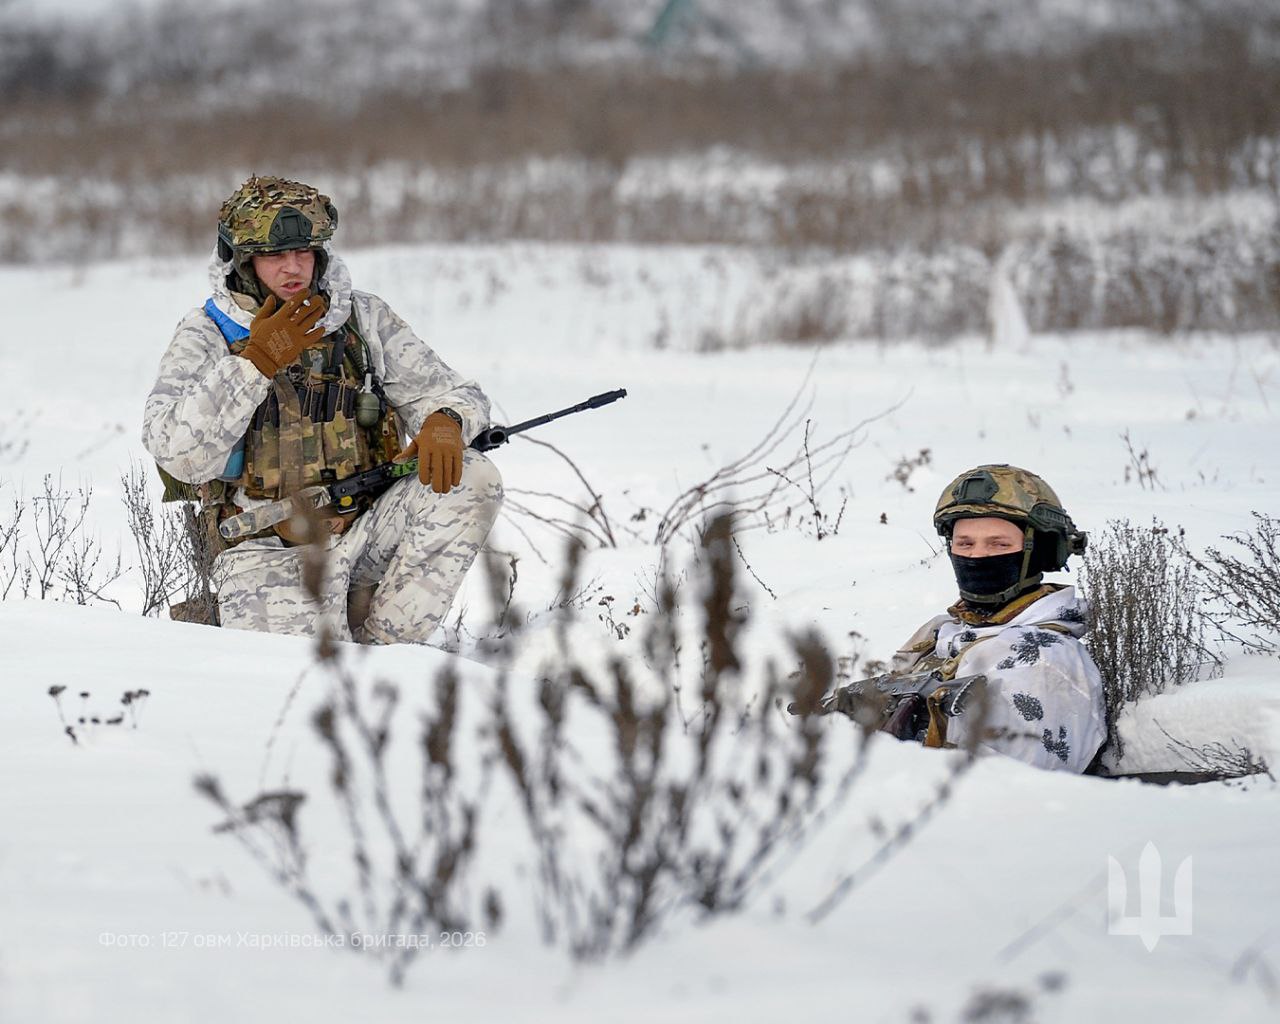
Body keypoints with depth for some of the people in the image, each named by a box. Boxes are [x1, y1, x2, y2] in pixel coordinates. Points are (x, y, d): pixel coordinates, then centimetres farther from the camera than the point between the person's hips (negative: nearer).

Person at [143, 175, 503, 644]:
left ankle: (378, 644, -13)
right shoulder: (204, 338, -2)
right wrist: (256, 362, -21)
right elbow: (181, 457, -16)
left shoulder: (363, 319, 6)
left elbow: (454, 393, 8)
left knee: (471, 478, -21)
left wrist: (444, 423, -19)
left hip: (362, 530, 4)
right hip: (270, 553, -4)